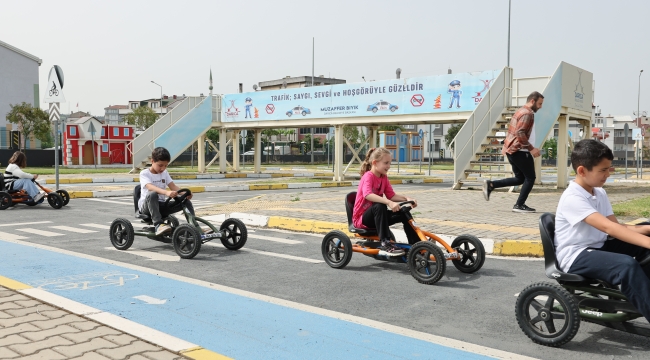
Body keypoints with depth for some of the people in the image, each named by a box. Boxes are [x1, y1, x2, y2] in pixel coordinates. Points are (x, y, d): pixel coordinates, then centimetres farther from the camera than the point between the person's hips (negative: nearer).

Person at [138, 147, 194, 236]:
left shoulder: (164, 173, 12)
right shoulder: (144, 173, -7)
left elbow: (173, 187, 1)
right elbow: (150, 187, -27)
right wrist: (166, 192, -46)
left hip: (161, 205, 5)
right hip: (146, 205, -5)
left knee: (185, 200, -14)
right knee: (152, 194, -39)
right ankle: (158, 224, -45)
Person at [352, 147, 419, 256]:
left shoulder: (384, 178, 6)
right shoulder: (368, 176, -18)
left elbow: (392, 196, 2)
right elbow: (367, 194, -38)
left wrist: (406, 198, -16)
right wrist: (389, 203, -48)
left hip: (376, 216, 8)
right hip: (361, 218, -8)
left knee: (403, 213, -6)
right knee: (379, 206, -36)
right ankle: (385, 244, -37)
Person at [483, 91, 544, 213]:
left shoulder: (521, 111, 19)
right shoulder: (527, 114, -13)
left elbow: (513, 131, 24)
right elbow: (520, 134, -24)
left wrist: (506, 148, 24)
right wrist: (531, 149, -22)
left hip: (511, 150, 10)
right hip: (520, 151, -10)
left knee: (520, 178, 15)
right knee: (530, 178, 0)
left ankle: (491, 184, 6)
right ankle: (519, 205, 3)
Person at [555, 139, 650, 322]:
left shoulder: (600, 193, 8)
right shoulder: (573, 198, -21)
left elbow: (618, 227, 1)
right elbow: (608, 227, -31)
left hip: (597, 247, 9)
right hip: (575, 256, -9)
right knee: (626, 265, -32)